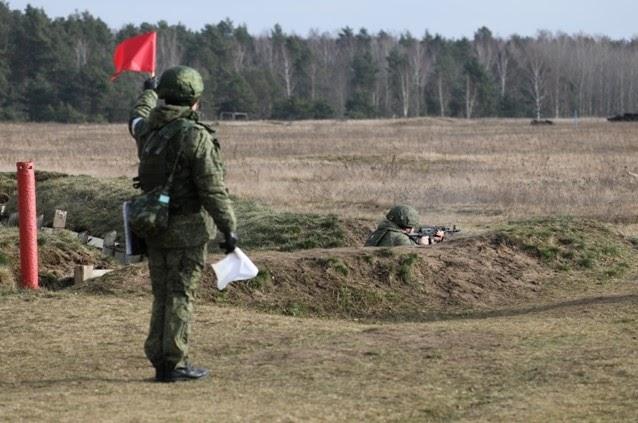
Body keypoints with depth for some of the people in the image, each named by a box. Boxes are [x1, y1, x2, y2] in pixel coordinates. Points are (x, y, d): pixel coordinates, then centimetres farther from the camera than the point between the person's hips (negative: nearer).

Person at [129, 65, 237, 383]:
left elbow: (137, 119, 31)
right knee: (180, 295, -2)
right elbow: (213, 188, -20)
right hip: (187, 228, -6)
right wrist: (229, 228, -17)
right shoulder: (195, 137, -17)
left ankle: (159, 360, 17)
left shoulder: (148, 130, 4)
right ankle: (173, 363, -1)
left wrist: (148, 93, 50)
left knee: (162, 295, 14)